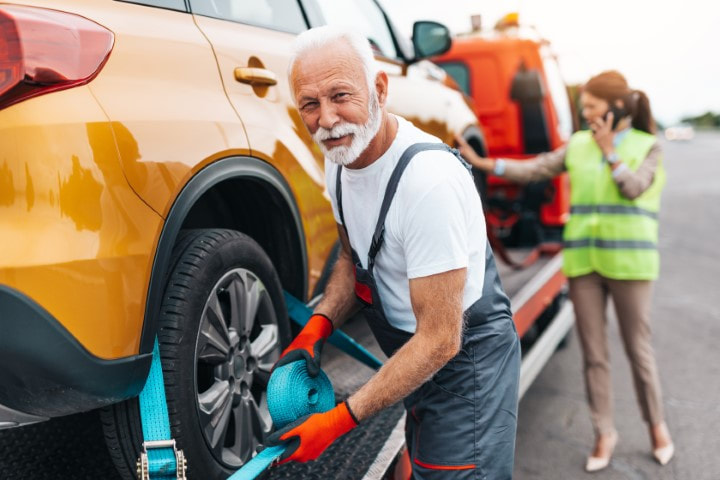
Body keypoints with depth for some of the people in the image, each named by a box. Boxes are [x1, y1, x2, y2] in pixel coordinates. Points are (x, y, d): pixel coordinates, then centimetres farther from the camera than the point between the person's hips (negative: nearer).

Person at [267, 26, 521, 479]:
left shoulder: (430, 179, -32)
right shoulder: (340, 158, -5)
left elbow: (440, 340, -29)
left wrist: (339, 421, -26)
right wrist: (317, 327, -7)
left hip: (468, 361, -8)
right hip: (415, 354, 8)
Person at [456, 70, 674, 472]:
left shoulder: (648, 147, 2)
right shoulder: (578, 145, 8)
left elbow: (633, 189, -14)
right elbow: (533, 170, 3)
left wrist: (609, 150, -9)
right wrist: (481, 163, -6)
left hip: (628, 261, -2)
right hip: (584, 260, 3)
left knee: (638, 348, 7)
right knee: (593, 353, 7)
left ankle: (657, 424, 29)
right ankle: (605, 432, 20)